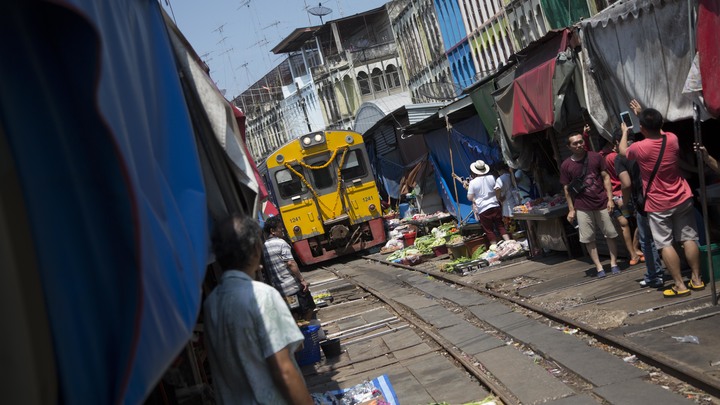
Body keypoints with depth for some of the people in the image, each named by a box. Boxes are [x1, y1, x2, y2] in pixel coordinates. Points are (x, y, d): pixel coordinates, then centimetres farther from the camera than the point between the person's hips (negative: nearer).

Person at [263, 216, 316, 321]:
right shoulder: (281, 243, -12)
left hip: (278, 289, 7)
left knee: (294, 316, 15)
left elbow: (265, 270, 13)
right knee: (308, 309, 9)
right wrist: (302, 279, -16)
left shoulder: (264, 246, 8)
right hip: (293, 286, -7)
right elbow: (291, 263, -20)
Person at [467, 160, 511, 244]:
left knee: (489, 231, 5)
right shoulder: (492, 177, 0)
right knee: (501, 226, 13)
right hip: (495, 206, 3)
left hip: (483, 210, -3)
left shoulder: (473, 182, -10)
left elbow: (470, 198, -5)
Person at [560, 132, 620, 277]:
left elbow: (605, 177, 2)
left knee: (610, 234, 6)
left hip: (602, 203, 1)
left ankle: (613, 263, 20)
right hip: (582, 207, 0)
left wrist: (610, 198, -5)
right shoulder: (566, 165, -3)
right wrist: (571, 209, 0)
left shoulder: (595, 157, -1)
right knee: (589, 239, 1)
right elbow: (567, 189, 2)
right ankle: (599, 267, 10)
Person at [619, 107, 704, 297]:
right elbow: (659, 131, 20)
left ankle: (680, 285, 0)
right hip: (682, 199, 5)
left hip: (658, 205, -4)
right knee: (689, 239, 10)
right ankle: (697, 279, 16)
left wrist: (624, 132, 25)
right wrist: (645, 115, 29)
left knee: (665, 244, 0)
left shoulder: (639, 148, -17)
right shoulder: (672, 139, -6)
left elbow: (622, 150, 7)